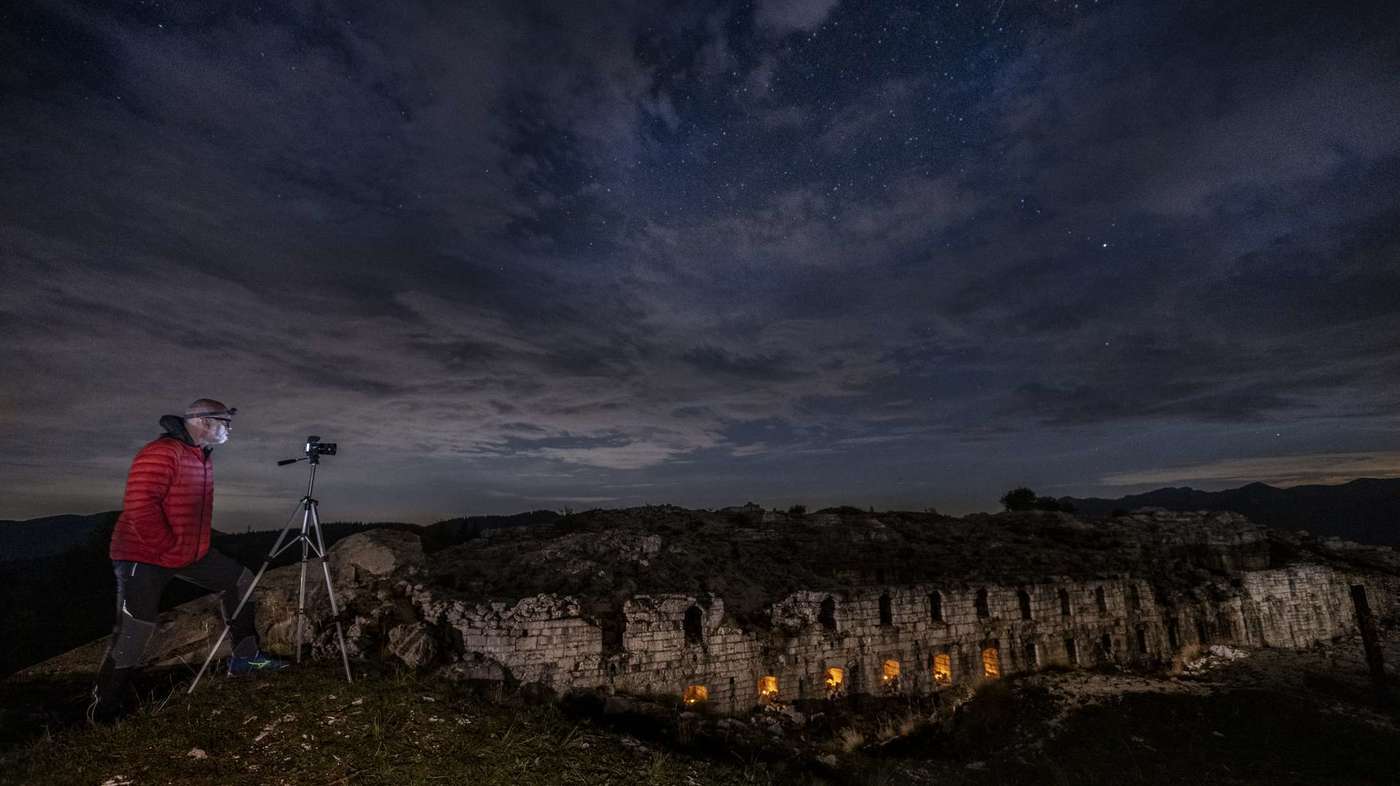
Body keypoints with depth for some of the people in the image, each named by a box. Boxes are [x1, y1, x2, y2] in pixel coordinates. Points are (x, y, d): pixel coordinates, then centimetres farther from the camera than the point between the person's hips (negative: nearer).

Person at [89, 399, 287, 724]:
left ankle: (245, 657, 17)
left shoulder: (203, 455, 8)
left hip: (190, 552, 9)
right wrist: (167, 547, -23)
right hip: (144, 557, -9)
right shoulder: (160, 453, -22)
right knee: (134, 631, -6)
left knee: (240, 580, 8)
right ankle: (104, 710, 13)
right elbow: (139, 506, -30)